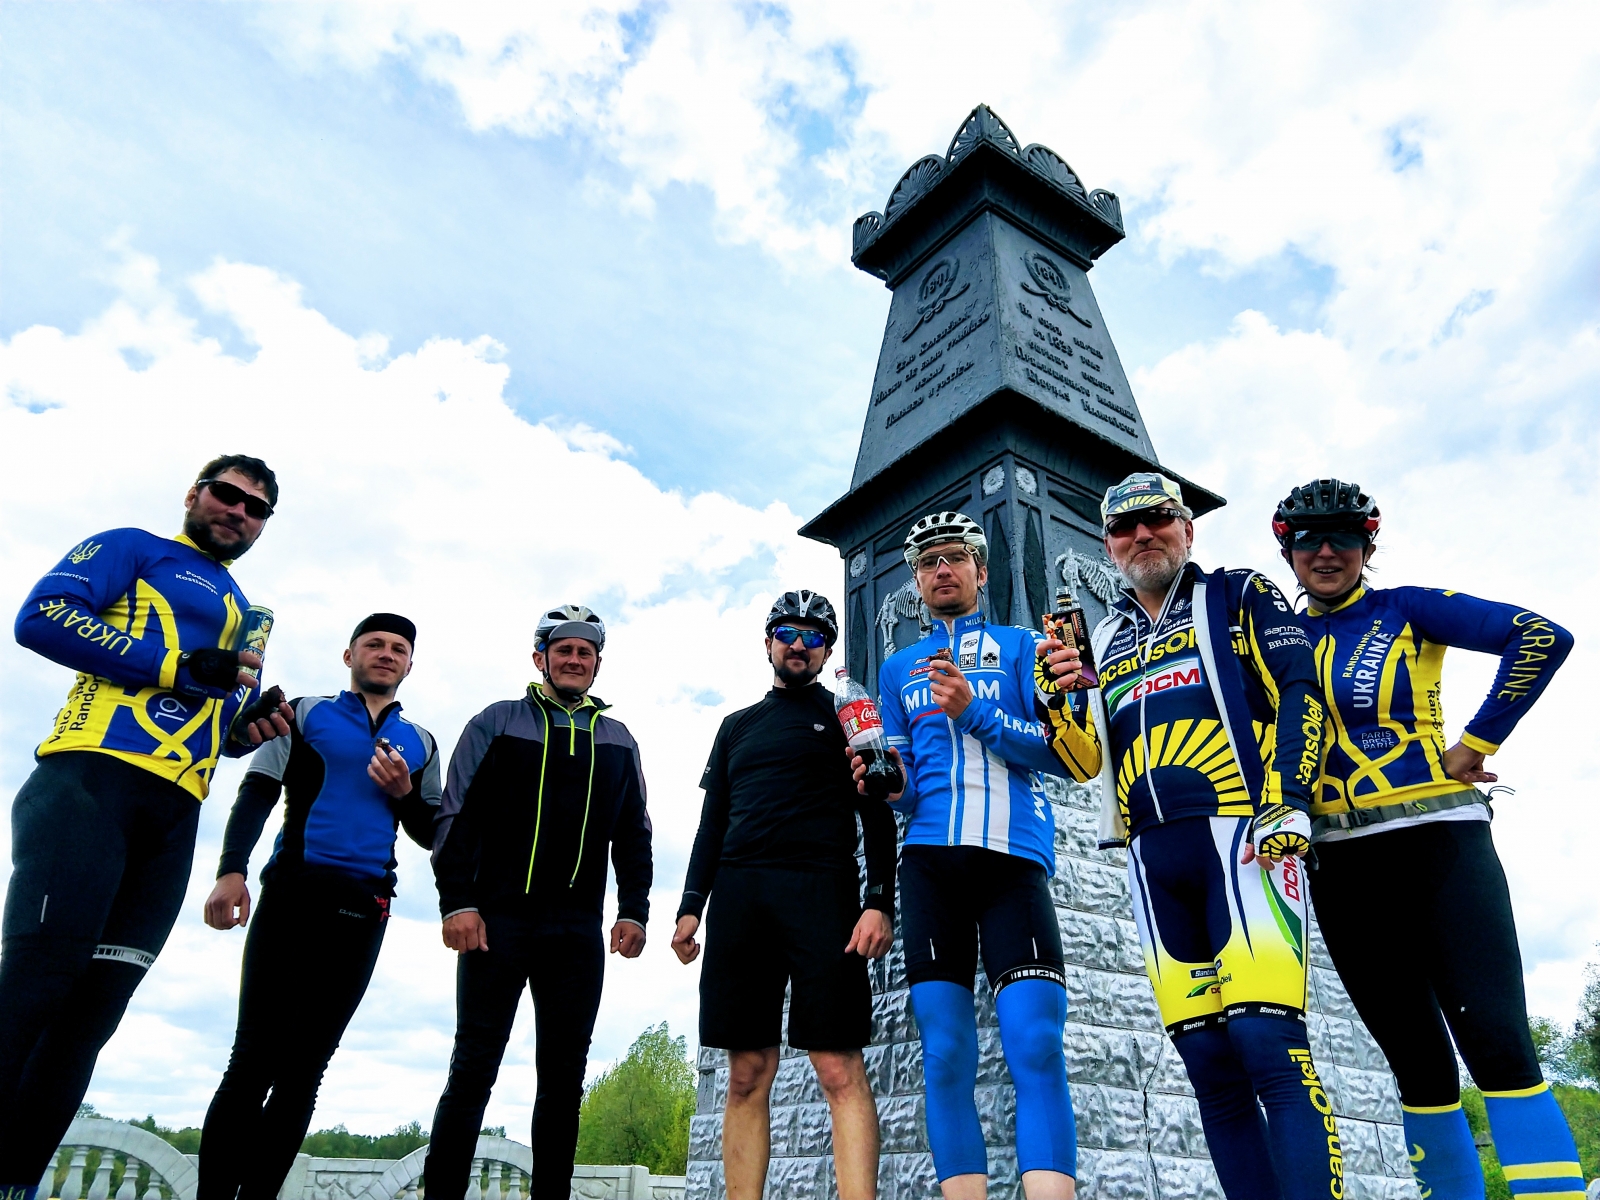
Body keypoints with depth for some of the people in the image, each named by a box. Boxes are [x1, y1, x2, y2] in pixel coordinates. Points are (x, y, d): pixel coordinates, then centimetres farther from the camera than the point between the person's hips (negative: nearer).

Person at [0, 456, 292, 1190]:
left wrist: (250, 730, 7)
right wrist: (179, 668, -12)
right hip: (93, 778, -6)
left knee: (90, 1012, 4)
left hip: (172, 817, 6)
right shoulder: (132, 549, 11)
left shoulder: (242, 616, 29)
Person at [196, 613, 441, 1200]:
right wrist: (231, 870, -12)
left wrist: (404, 794, -4)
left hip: (363, 911, 3)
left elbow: (431, 835, 16)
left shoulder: (419, 744, 17)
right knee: (254, 1057, -6)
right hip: (291, 893, -2)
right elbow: (255, 794, 3)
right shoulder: (305, 712, 11)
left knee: (304, 1069, 5)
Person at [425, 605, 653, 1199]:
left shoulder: (618, 741, 14)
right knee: (473, 1071, 1)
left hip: (579, 932, 3)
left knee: (563, 1079, 7)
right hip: (498, 921, -2)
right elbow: (457, 818, 0)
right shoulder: (497, 723, 6)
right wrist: (457, 902, -9)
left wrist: (633, 911, 4)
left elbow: (634, 837, 14)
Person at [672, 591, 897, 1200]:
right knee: (747, 1074, 4)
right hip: (738, 897, 4)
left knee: (840, 1069, -9)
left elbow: (878, 818, 4)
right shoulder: (737, 726, 23)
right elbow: (713, 822, 20)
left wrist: (879, 903, -9)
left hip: (821, 891, -3)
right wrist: (691, 905, 10)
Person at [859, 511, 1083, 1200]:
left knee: (1036, 1047, -14)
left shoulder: (1021, 647, 12)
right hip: (930, 858, 3)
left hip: (1014, 856, -2)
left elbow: (1062, 754, 1)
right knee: (944, 1057, -1)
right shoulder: (899, 669, 21)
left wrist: (974, 712, -11)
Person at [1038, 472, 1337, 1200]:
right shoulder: (1103, 638, 22)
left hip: (1239, 837, -4)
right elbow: (1089, 758, 17)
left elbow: (1300, 689, -1)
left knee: (1269, 1047, -15)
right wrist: (1059, 699, -2)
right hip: (1153, 859, 5)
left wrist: (1289, 800, -14)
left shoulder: (1239, 596, 11)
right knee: (1209, 1068, 4)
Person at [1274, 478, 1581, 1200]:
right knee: (1415, 1057, 9)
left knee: (1496, 1041, -10)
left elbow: (1543, 638, -10)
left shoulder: (1406, 610, 0)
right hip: (1341, 864, 3)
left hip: (1438, 837, -3)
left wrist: (1477, 742, -10)